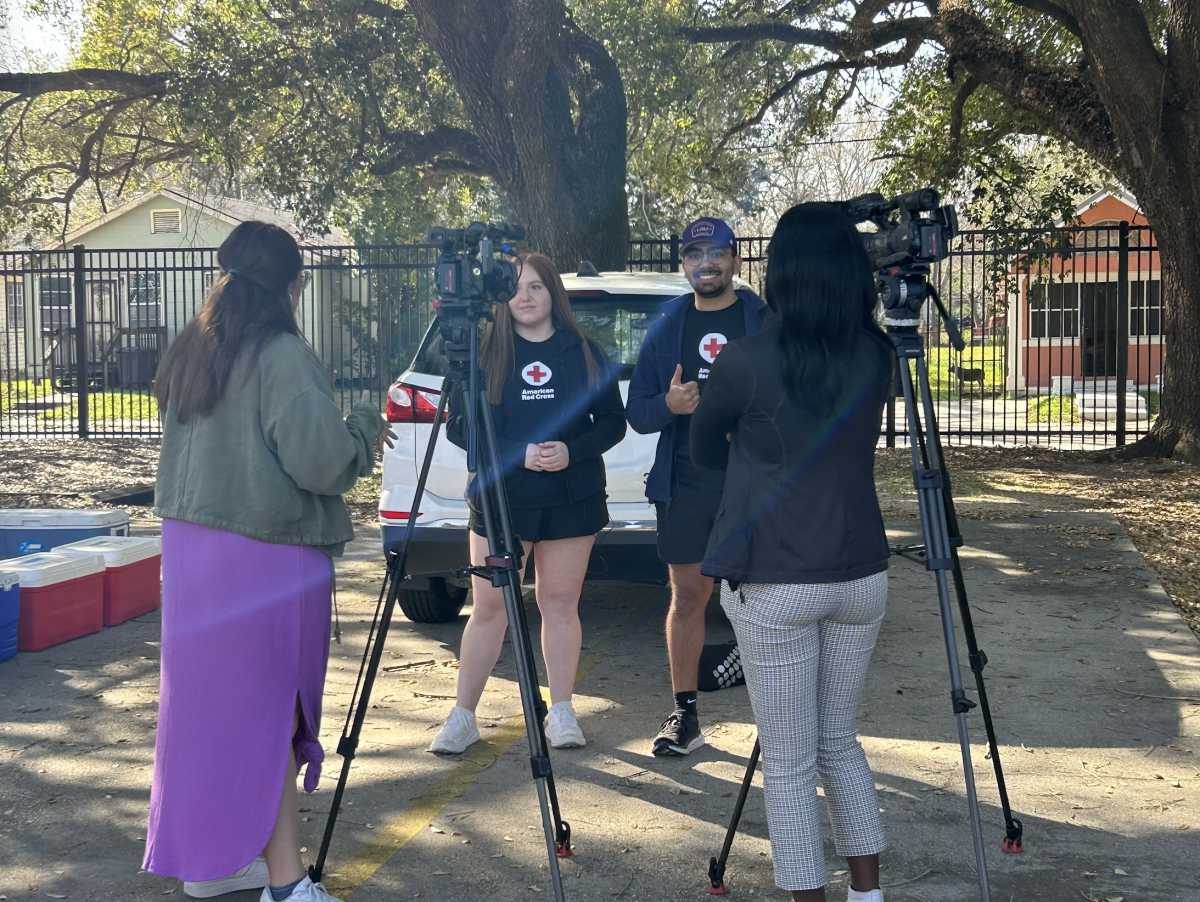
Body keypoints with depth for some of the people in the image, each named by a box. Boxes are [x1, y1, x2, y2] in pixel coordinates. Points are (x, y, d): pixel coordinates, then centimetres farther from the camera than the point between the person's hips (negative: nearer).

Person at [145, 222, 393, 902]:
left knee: (208, 700, 15)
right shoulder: (283, 355, -15)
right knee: (266, 709, -2)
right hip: (266, 553, -8)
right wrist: (367, 429, -1)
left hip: (190, 542, 8)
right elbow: (319, 458, -21)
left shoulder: (188, 352, 11)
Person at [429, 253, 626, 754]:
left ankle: (562, 712, 17)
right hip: (499, 499, -1)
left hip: (571, 500, 1)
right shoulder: (484, 352, 3)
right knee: (489, 606, 1)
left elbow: (613, 422, 5)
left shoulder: (584, 352, 6)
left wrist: (571, 450, -14)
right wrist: (518, 452, -15)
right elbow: (459, 426, -2)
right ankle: (463, 716, 8)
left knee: (559, 602, 6)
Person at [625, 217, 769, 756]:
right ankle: (685, 714, 14)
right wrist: (668, 405, -11)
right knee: (687, 596, 5)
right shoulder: (666, 328, 12)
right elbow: (636, 413, 11)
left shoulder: (768, 323, 5)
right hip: (686, 485, 2)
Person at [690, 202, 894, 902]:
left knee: (789, 763, 6)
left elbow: (703, 449, 6)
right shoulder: (877, 357, 0)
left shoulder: (746, 361, -12)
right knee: (839, 740, 21)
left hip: (774, 586, -5)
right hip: (861, 576, 5)